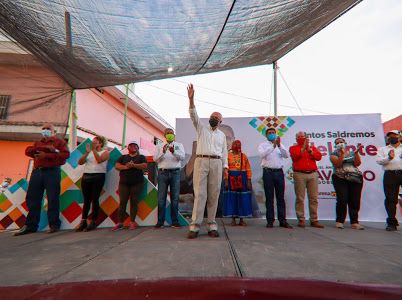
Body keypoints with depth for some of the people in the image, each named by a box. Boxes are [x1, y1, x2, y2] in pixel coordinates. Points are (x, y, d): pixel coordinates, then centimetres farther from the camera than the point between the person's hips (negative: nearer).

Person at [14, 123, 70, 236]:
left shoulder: (59, 141, 9)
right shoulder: (37, 143, 24)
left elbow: (66, 154, -8)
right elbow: (28, 151, 4)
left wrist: (46, 155, -13)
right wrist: (46, 148, -10)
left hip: (52, 172, -5)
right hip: (37, 172, 5)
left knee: (53, 199, -4)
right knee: (32, 199, 5)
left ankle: (54, 224, 3)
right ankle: (30, 225, 14)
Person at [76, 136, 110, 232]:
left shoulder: (105, 152, 4)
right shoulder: (89, 152, 17)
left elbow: (99, 160, -14)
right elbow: (80, 162, 6)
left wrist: (94, 149, -11)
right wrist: (87, 152, -5)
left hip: (98, 176, -4)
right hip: (86, 176, 4)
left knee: (95, 199, -3)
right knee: (86, 200, 6)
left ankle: (93, 222, 4)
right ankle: (83, 222, 10)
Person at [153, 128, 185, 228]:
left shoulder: (179, 145, 13)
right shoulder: (159, 146, 14)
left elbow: (182, 157, -3)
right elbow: (155, 159, 1)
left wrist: (174, 152, -21)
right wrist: (163, 152, -16)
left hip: (175, 172, 0)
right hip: (163, 172, 0)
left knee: (175, 197, 1)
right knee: (161, 198, 0)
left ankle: (175, 221, 8)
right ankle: (160, 221, 8)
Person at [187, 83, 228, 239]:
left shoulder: (222, 135, 20)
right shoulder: (201, 128, 14)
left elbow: (224, 152, 16)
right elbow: (194, 115, -1)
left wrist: (225, 167, 5)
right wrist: (191, 99, -14)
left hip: (216, 163, 2)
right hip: (201, 161, -2)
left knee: (214, 195, 2)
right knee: (200, 194, -8)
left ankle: (212, 226, 8)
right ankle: (195, 226, -6)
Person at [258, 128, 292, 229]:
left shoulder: (281, 145, 16)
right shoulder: (263, 145, 8)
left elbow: (287, 155, -2)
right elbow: (262, 154, -13)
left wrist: (279, 145, -16)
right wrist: (273, 146, -22)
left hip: (279, 172, 3)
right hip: (268, 172, -2)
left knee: (281, 197, 5)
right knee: (269, 198, 2)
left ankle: (282, 220, 11)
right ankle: (270, 221, 8)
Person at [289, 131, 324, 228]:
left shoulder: (312, 147, 21)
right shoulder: (293, 148, 10)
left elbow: (319, 157, 5)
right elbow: (295, 156, -9)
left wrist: (310, 150, -7)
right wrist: (303, 148, -10)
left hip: (313, 174, 4)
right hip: (299, 174, -3)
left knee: (314, 198, 3)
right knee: (300, 198, -3)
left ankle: (314, 220, 10)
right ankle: (301, 220, 4)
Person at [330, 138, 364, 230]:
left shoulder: (352, 153, 16)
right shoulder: (334, 154, 8)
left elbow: (357, 163, 0)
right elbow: (337, 164, -9)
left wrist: (356, 152, -9)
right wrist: (342, 153, -15)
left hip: (355, 179, 3)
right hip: (340, 179, -3)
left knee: (355, 201, -1)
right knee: (342, 200, -11)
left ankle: (354, 222, 9)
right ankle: (339, 221, -2)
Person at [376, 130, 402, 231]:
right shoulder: (383, 149, 19)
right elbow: (379, 161, 4)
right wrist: (389, 158, -16)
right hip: (390, 175, 0)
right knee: (390, 199, -1)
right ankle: (392, 222, 5)